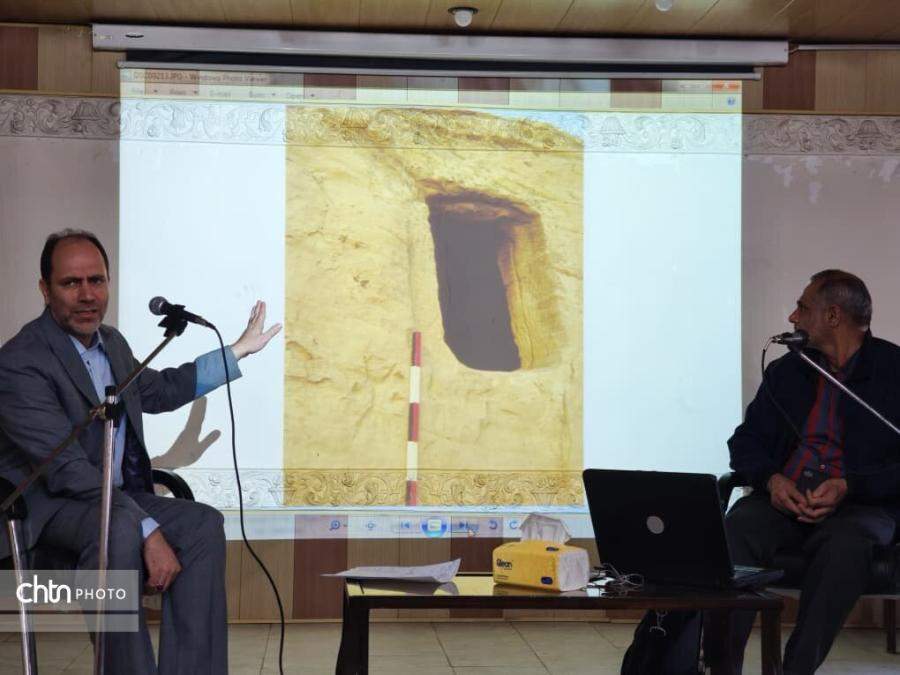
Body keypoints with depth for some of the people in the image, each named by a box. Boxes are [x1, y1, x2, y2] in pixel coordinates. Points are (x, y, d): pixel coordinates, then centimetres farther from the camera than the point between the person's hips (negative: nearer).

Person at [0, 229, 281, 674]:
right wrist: (148, 531, -30)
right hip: (47, 507, -8)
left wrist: (239, 350, 31)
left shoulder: (111, 341, 10)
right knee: (120, 526, -37)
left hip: (114, 497, 8)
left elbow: (158, 391, 30)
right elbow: (69, 471, -25)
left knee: (203, 524, -16)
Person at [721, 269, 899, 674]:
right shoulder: (785, 371, 18)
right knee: (734, 531, -29)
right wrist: (771, 479, -4)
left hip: (859, 504, -3)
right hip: (784, 499, 4)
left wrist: (848, 487, -17)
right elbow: (746, 441, 18)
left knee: (844, 545, -38)